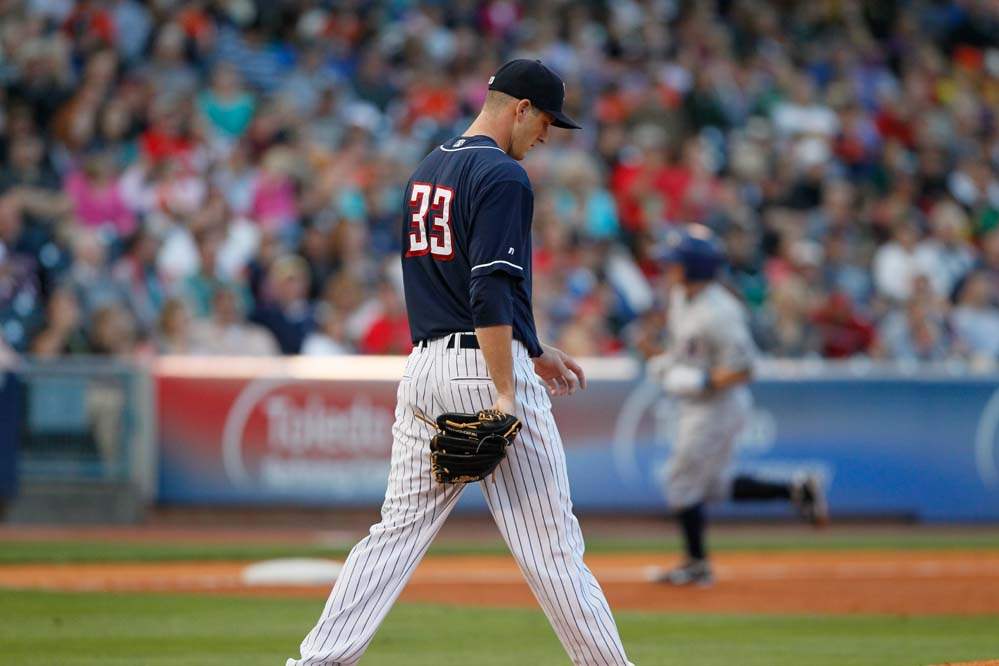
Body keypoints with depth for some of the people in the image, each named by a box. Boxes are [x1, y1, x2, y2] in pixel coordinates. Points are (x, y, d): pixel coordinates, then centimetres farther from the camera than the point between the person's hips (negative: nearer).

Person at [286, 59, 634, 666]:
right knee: (549, 538, -2)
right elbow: (491, 291, -20)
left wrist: (534, 354, 28)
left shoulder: (429, 170, 17)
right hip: (487, 369, -8)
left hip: (426, 364, 8)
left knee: (401, 529, 7)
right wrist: (505, 394, -22)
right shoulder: (502, 176, -11)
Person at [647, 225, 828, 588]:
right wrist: (666, 361, 7)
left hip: (718, 405, -10)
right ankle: (794, 490, 19)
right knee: (710, 486, 16)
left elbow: (741, 370, -23)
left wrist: (698, 381, -26)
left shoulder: (718, 313, -25)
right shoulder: (680, 297, 4)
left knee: (683, 483, -2)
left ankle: (697, 564, 11)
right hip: (694, 407, 10)